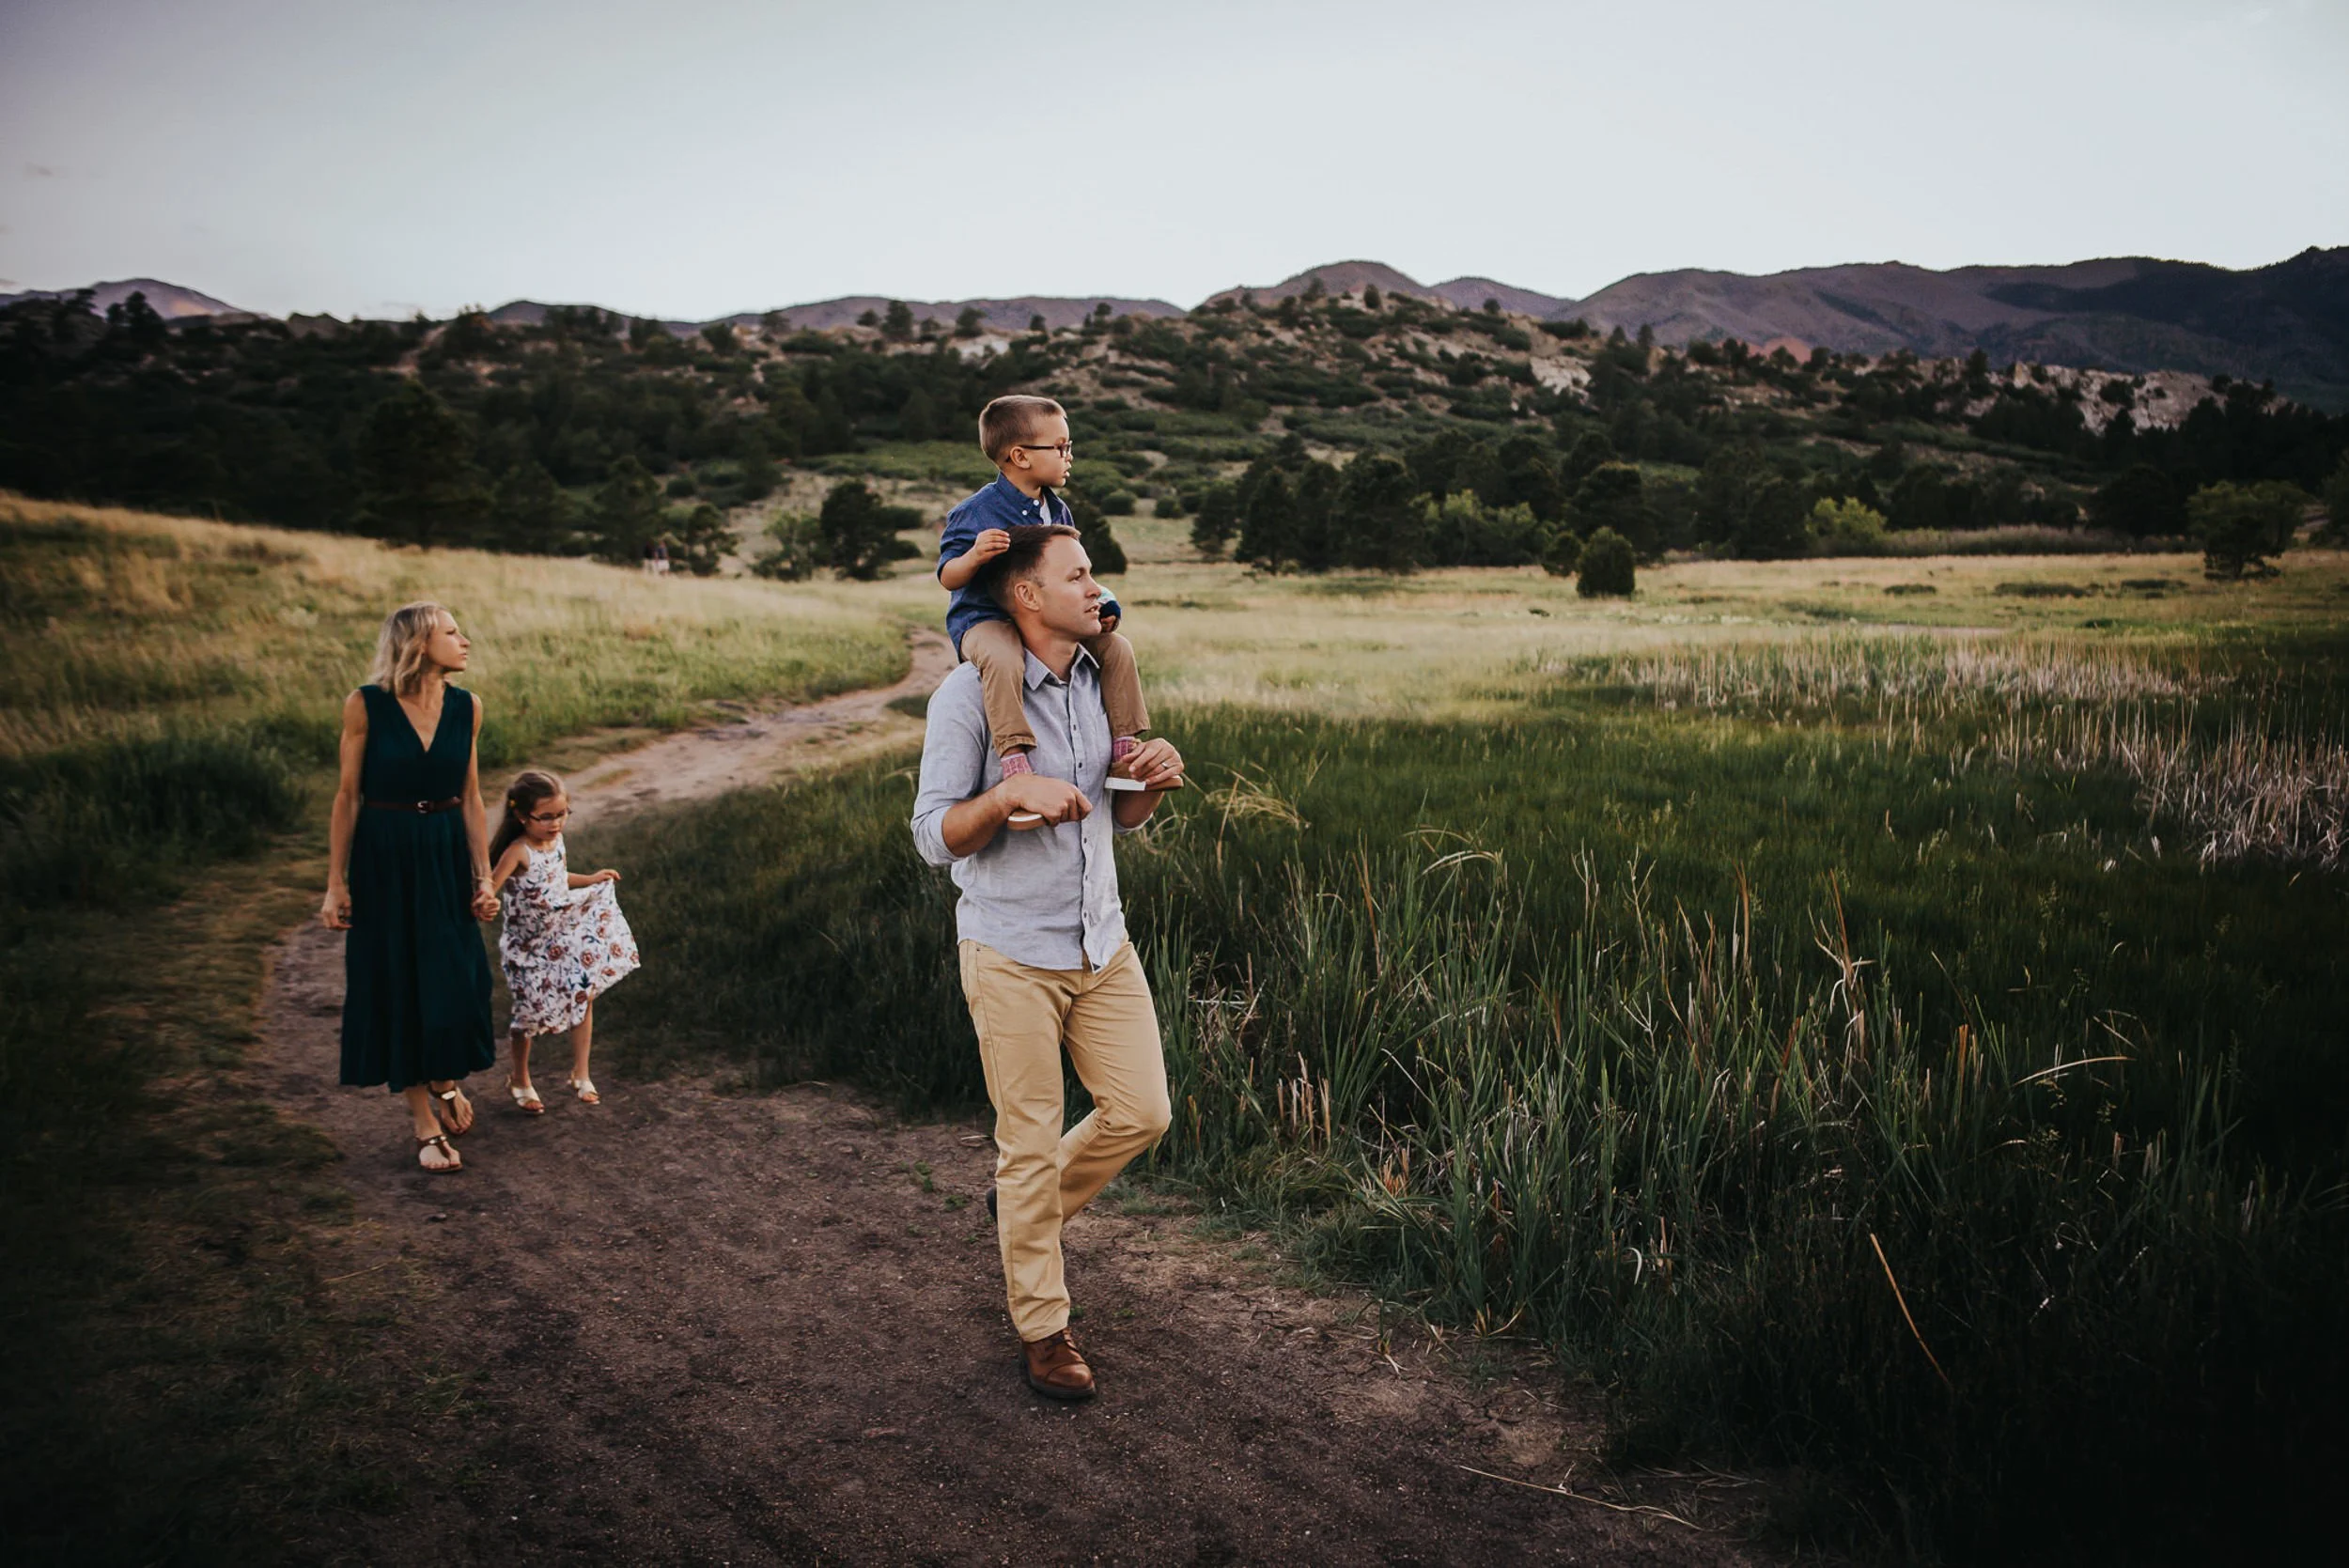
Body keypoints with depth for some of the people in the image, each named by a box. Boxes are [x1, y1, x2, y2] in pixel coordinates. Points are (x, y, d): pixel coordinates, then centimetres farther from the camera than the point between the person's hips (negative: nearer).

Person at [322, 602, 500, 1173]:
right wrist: (335, 883, -6)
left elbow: (471, 799, 5)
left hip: (445, 857, 3)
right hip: (382, 859, -3)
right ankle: (424, 1121, 15)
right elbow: (348, 795, -5)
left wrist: (484, 877, 2)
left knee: (454, 982, 2)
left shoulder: (465, 707, 0)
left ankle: (445, 1081, 32)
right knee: (395, 985, 4)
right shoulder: (366, 705, -10)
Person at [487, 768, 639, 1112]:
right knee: (529, 1013, 6)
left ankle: (581, 1074, 22)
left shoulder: (555, 841, -2)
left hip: (567, 937, 6)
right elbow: (489, 891, -31)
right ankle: (519, 1079, 31)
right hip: (529, 946, -6)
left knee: (584, 997, 6)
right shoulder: (517, 852, -24)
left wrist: (591, 879, 21)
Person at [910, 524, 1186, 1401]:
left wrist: (1153, 781, -7)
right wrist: (1011, 793, -30)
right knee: (1031, 1143, 3)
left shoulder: (1102, 680, 7)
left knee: (1141, 1113, 5)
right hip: (1012, 953, -6)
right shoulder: (971, 694, -13)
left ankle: (1030, 1211, 33)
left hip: (1102, 942, 6)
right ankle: (1043, 1330, 20)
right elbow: (935, 837, -13)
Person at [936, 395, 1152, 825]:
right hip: (985, 620, -7)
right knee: (1003, 660, -40)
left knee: (1117, 647, -5)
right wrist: (975, 556, -33)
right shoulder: (977, 513, -13)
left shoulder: (1058, 511, 10)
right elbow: (948, 578, -12)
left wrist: (1094, 603, 2)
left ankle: (1123, 753, 2)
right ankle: (1015, 763, -44)